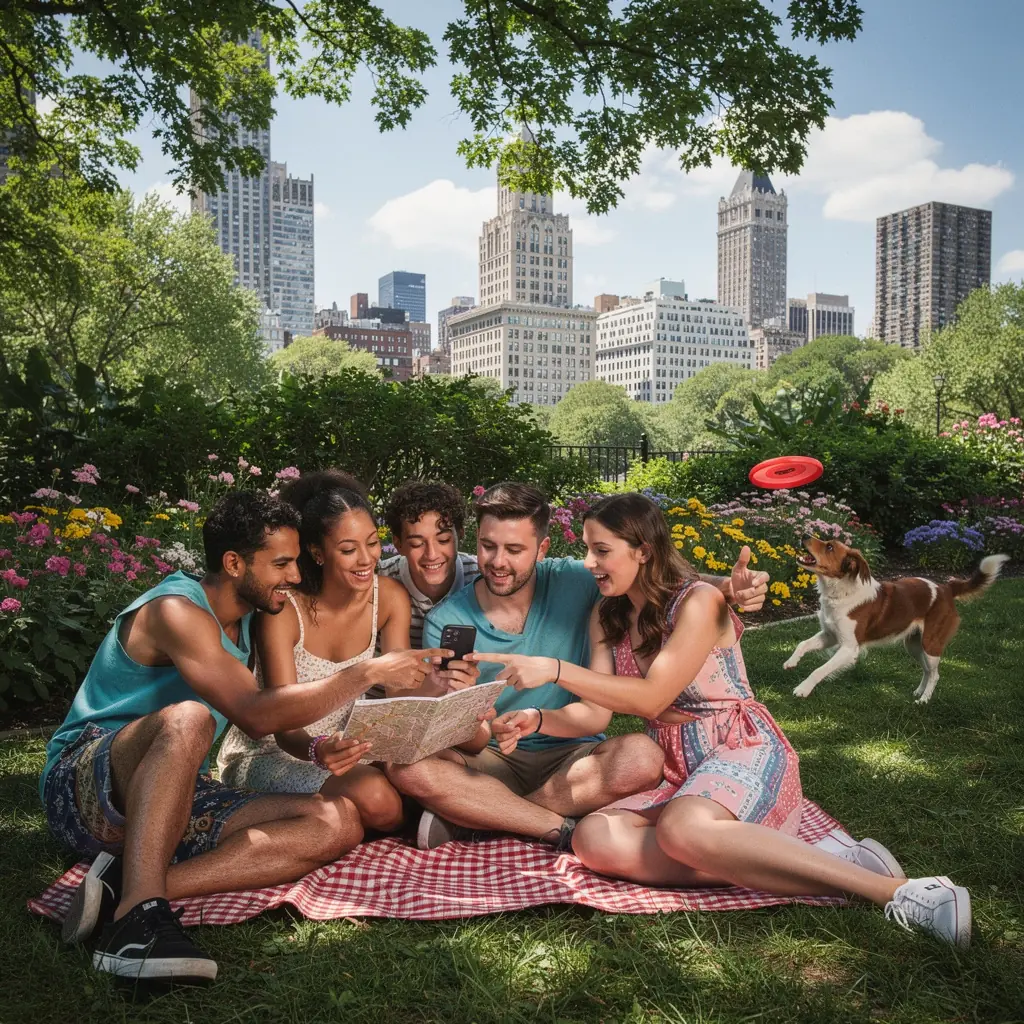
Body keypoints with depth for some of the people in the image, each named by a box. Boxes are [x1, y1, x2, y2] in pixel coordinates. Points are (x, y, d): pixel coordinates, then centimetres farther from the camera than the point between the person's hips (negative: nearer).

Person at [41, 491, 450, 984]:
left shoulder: (242, 621, 13)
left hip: (172, 801, 8)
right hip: (84, 787, -8)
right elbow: (255, 713, -27)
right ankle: (137, 915, -43)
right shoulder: (176, 608, -16)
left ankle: (126, 885, -25)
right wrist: (369, 672, -24)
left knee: (338, 823, -15)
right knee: (186, 718, -40)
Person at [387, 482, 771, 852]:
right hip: (490, 763, 0)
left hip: (572, 756, 1)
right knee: (407, 765, -29)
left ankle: (474, 819, -18)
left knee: (641, 756, -31)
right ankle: (567, 829, -20)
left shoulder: (575, 582, -6)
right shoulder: (445, 621, -8)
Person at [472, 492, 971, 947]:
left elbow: (650, 698, -17)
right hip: (678, 773, 7)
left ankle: (894, 890, -33)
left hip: (745, 753, -7)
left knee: (680, 828, -40)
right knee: (594, 838, -25)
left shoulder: (699, 602, -10)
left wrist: (554, 669, -21)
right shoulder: (606, 617, 12)